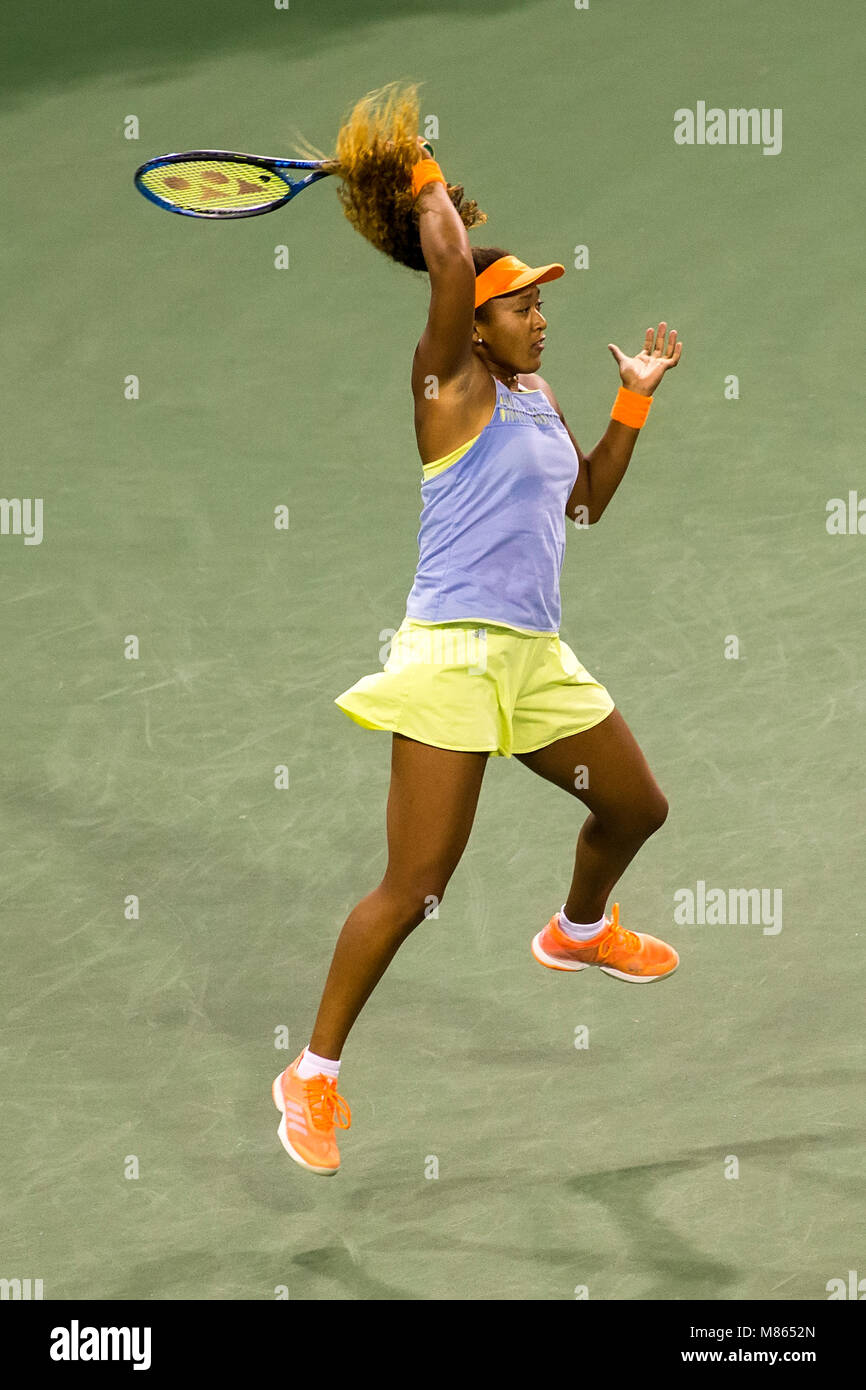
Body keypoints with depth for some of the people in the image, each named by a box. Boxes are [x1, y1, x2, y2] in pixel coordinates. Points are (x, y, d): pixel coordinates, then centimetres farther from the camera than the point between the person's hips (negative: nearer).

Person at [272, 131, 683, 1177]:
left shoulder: (538, 398, 16)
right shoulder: (455, 386, -8)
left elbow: (584, 503, 28)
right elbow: (452, 267, -23)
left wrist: (633, 401, 21)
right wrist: (429, 188, -5)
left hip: (537, 656, 9)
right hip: (454, 657, -9)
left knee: (635, 810, 25)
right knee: (415, 887, -13)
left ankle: (580, 932, 56)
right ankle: (314, 1075, -1)